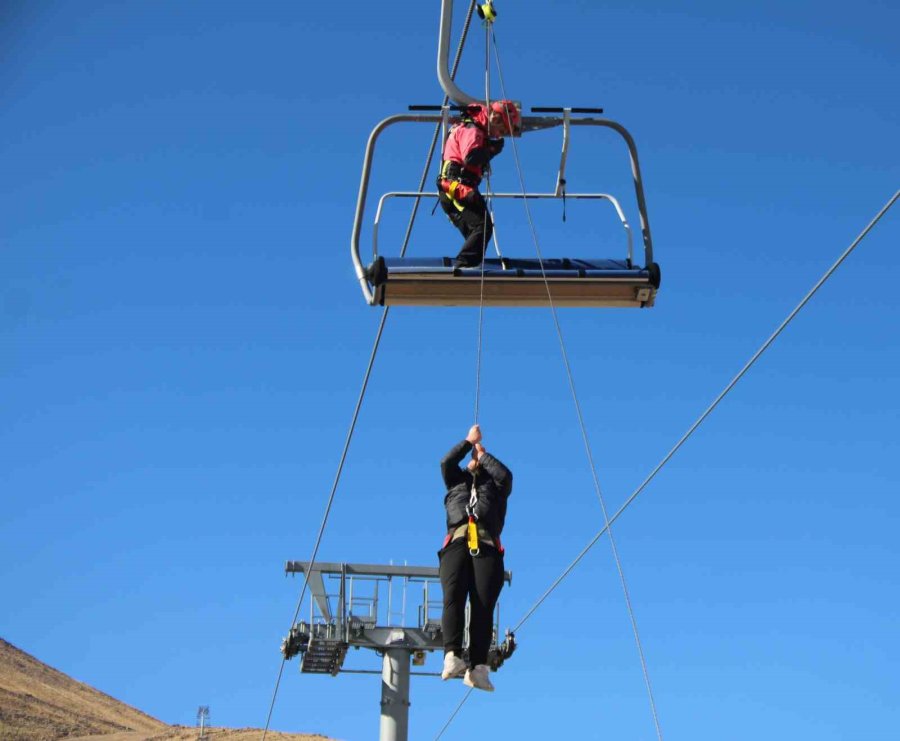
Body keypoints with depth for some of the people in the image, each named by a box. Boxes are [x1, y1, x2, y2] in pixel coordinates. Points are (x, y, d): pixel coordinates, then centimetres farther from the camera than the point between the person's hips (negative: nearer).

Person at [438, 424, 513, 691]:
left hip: (487, 547, 0)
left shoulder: (495, 486, 32)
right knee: (453, 598, -22)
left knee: (483, 605, -17)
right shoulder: (457, 481, 35)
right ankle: (452, 657, -38)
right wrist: (469, 441, 28)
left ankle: (478, 667, -30)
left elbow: (505, 474, 13)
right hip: (457, 543, 1)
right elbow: (446, 462, 19)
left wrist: (483, 452, 26)